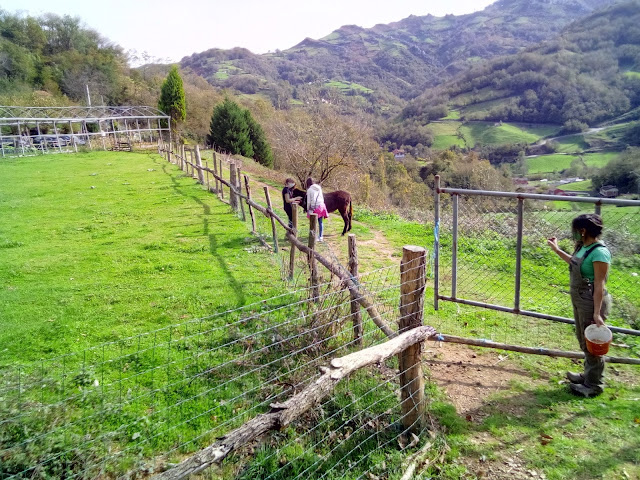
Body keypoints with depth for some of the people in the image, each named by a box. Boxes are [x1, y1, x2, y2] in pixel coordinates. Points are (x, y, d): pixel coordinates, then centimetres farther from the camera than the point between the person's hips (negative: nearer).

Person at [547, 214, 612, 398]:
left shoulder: (599, 252, -23)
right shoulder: (584, 247, 5)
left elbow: (599, 285, -23)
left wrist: (597, 313, -23)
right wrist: (556, 249, 29)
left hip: (592, 303, -9)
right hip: (580, 300, 10)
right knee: (583, 341, 22)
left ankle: (593, 385, 19)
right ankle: (588, 375, 40)